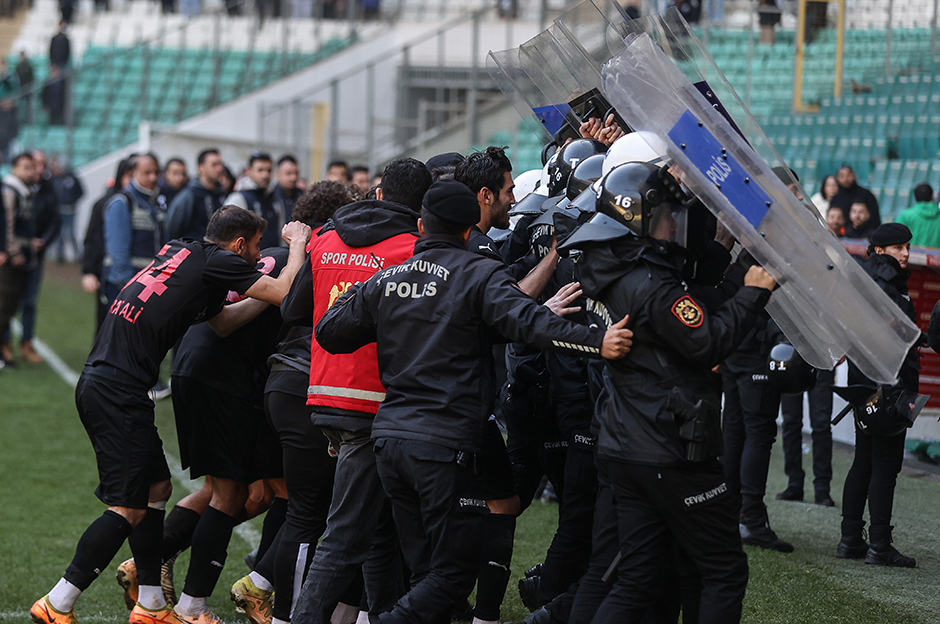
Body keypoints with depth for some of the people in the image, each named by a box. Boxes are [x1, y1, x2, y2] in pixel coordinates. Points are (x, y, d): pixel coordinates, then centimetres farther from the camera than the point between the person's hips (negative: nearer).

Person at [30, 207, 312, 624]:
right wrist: (298, 243, 11)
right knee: (129, 507, -7)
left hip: (98, 382, 10)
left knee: (156, 487, 16)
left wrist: (261, 296, 22)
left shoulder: (178, 252, 19)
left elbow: (221, 321, 28)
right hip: (119, 391, -10)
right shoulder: (218, 262, -5)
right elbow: (283, 293, -5)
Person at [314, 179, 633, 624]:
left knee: (424, 567, 15)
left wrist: (355, 295, 39)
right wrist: (597, 342, -30)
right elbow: (526, 321, -21)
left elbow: (329, 332, 19)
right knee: (454, 571, -1)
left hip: (389, 436, 6)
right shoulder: (479, 275, -5)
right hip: (444, 443, -6)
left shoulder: (387, 279, 11)